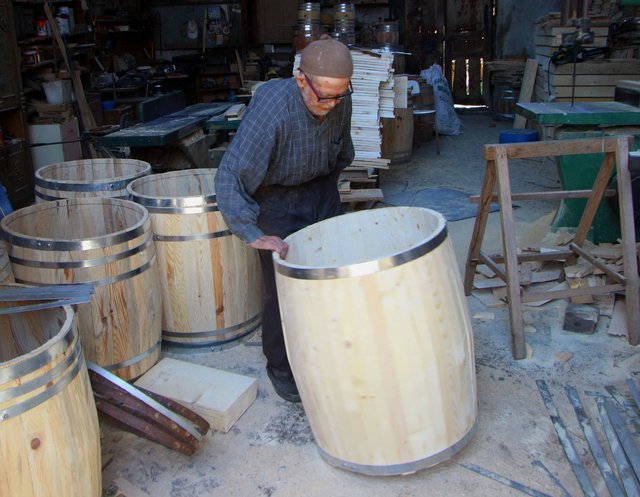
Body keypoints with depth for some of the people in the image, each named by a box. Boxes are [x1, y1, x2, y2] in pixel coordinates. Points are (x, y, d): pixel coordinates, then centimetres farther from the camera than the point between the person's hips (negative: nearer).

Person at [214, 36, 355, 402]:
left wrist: (329, 185, 14)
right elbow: (231, 176, -37)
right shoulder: (271, 107, -34)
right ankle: (282, 369, 16)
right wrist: (253, 234, -42)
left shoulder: (339, 102, -14)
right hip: (276, 197, -6)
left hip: (321, 190, 6)